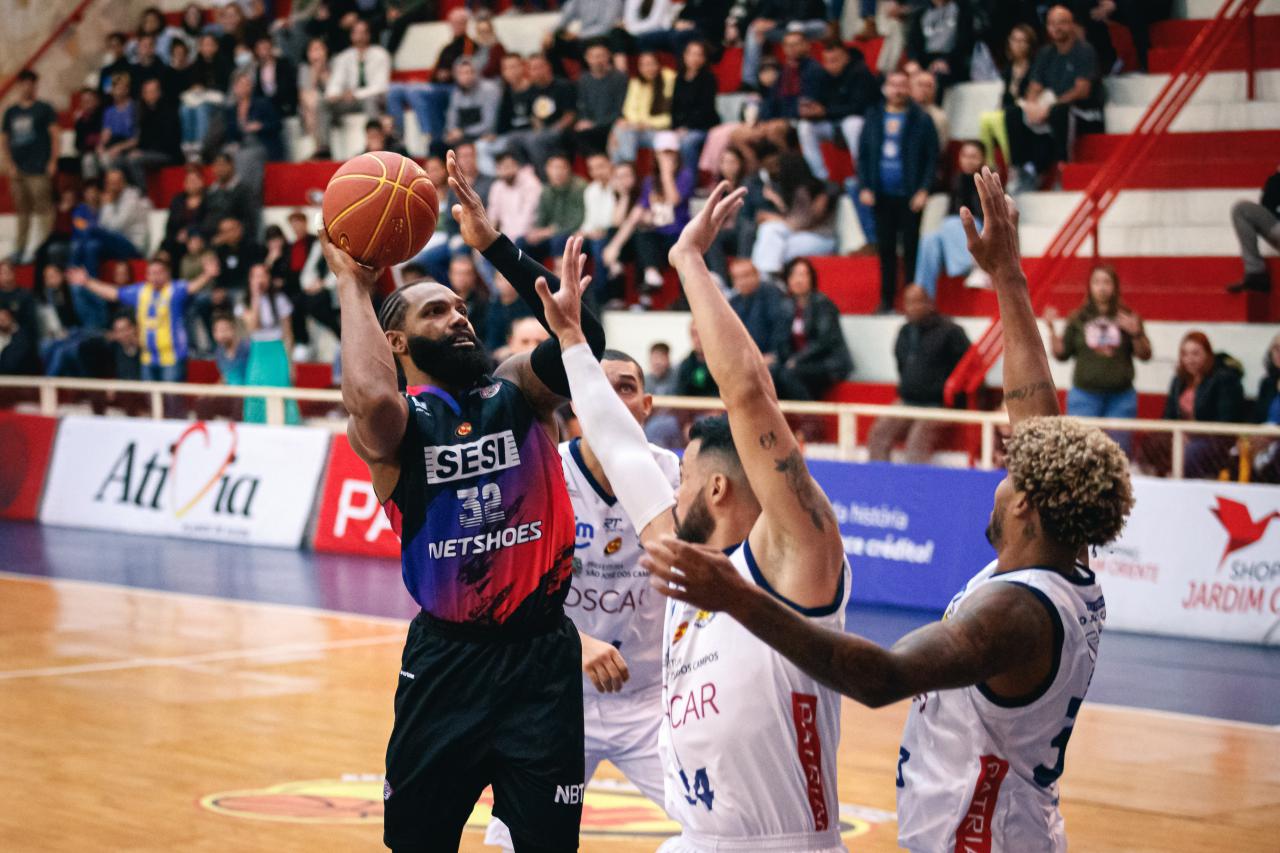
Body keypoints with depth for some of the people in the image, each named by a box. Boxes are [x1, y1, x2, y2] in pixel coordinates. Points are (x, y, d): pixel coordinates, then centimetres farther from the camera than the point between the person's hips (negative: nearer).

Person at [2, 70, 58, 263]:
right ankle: (20, 249, 14)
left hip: (39, 169, -5)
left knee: (43, 209, -10)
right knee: (22, 211, 10)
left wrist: (53, 162, -10)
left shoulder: (44, 109, 3)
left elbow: (54, 135, -1)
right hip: (18, 170, 5)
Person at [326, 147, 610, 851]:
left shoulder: (515, 391, 3)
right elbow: (371, 398, -30)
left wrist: (494, 246, -18)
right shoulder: (396, 418, -4)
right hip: (446, 658, -1)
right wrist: (352, 285, -18)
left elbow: (583, 337, -16)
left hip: (542, 656, 1)